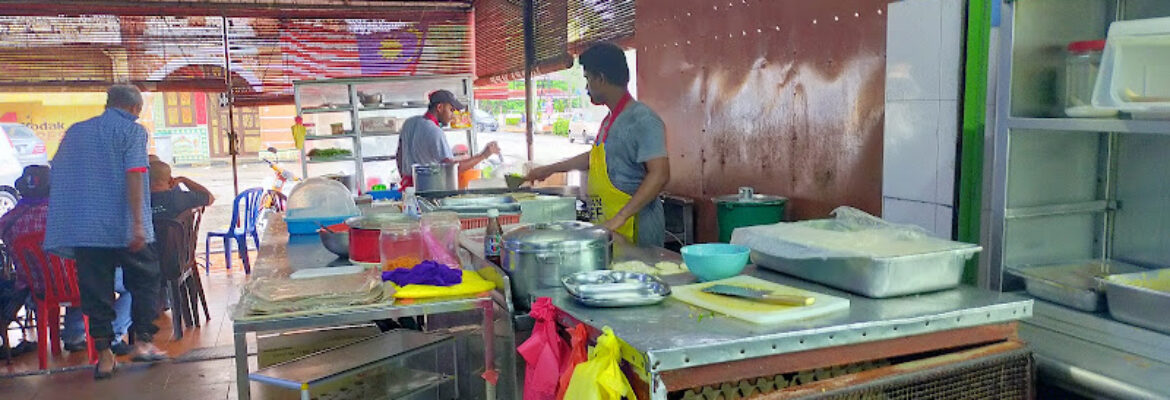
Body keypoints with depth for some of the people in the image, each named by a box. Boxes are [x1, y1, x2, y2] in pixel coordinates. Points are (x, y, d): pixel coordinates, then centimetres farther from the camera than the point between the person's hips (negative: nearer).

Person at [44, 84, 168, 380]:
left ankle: (104, 357, 8)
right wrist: (138, 223, -18)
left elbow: (58, 175, 21)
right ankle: (142, 342, 7)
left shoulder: (74, 131, 16)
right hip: (121, 224, -5)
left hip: (79, 227, 5)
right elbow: (134, 174, -14)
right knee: (145, 278, 11)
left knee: (95, 289, 7)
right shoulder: (132, 130, -1)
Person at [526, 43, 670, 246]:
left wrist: (620, 218, -25)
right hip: (606, 230, 8)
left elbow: (659, 175, -21)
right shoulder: (610, 120, 18)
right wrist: (550, 169, 40)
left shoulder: (643, 120, -13)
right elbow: (594, 157, 34)